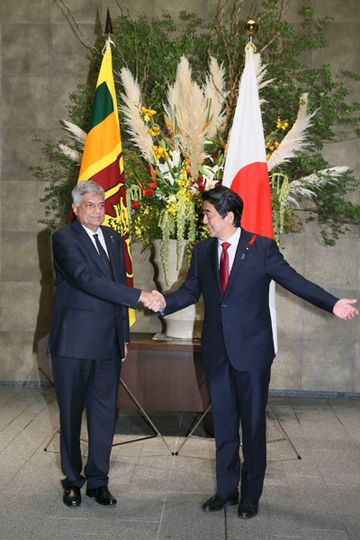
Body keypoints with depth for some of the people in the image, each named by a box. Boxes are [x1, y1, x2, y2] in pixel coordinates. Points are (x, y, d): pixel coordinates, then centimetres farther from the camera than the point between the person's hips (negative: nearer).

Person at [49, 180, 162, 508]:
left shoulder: (113, 239, 11)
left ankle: (98, 480, 23)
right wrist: (140, 296, -29)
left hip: (109, 343, 5)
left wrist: (124, 335, 15)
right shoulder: (65, 238, -10)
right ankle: (73, 481, 24)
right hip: (74, 344, -5)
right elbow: (87, 280, -25)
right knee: (71, 414, 8)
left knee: (105, 414, 9)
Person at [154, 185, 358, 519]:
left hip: (251, 350, -4)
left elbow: (293, 280, -7)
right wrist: (164, 303, -14)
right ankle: (226, 490, 29)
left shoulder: (261, 247, -7)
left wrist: (332, 304, -16)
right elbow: (189, 291, 6)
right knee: (223, 424, 13)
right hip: (216, 352, 4)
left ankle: (251, 495, 23)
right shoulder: (202, 251, 7)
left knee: (253, 423, 7)